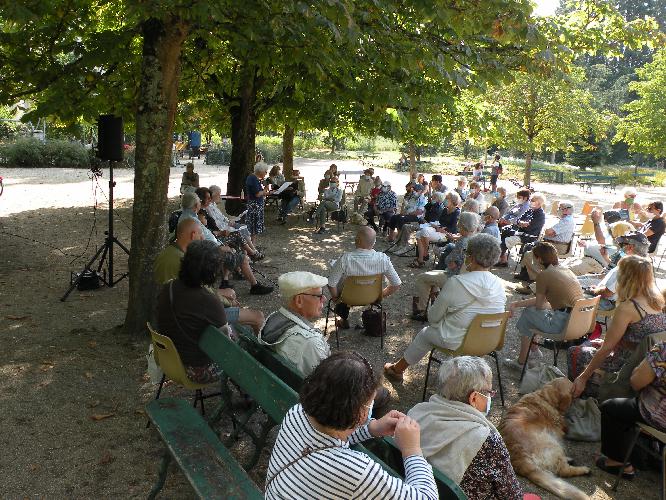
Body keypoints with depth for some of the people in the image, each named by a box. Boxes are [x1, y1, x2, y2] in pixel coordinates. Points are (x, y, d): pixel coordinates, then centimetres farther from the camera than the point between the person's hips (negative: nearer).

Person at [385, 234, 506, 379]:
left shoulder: (456, 283, -24)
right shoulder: (499, 284, -8)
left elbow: (433, 317, -13)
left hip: (457, 341, -5)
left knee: (425, 334, 22)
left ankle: (398, 369, 38)